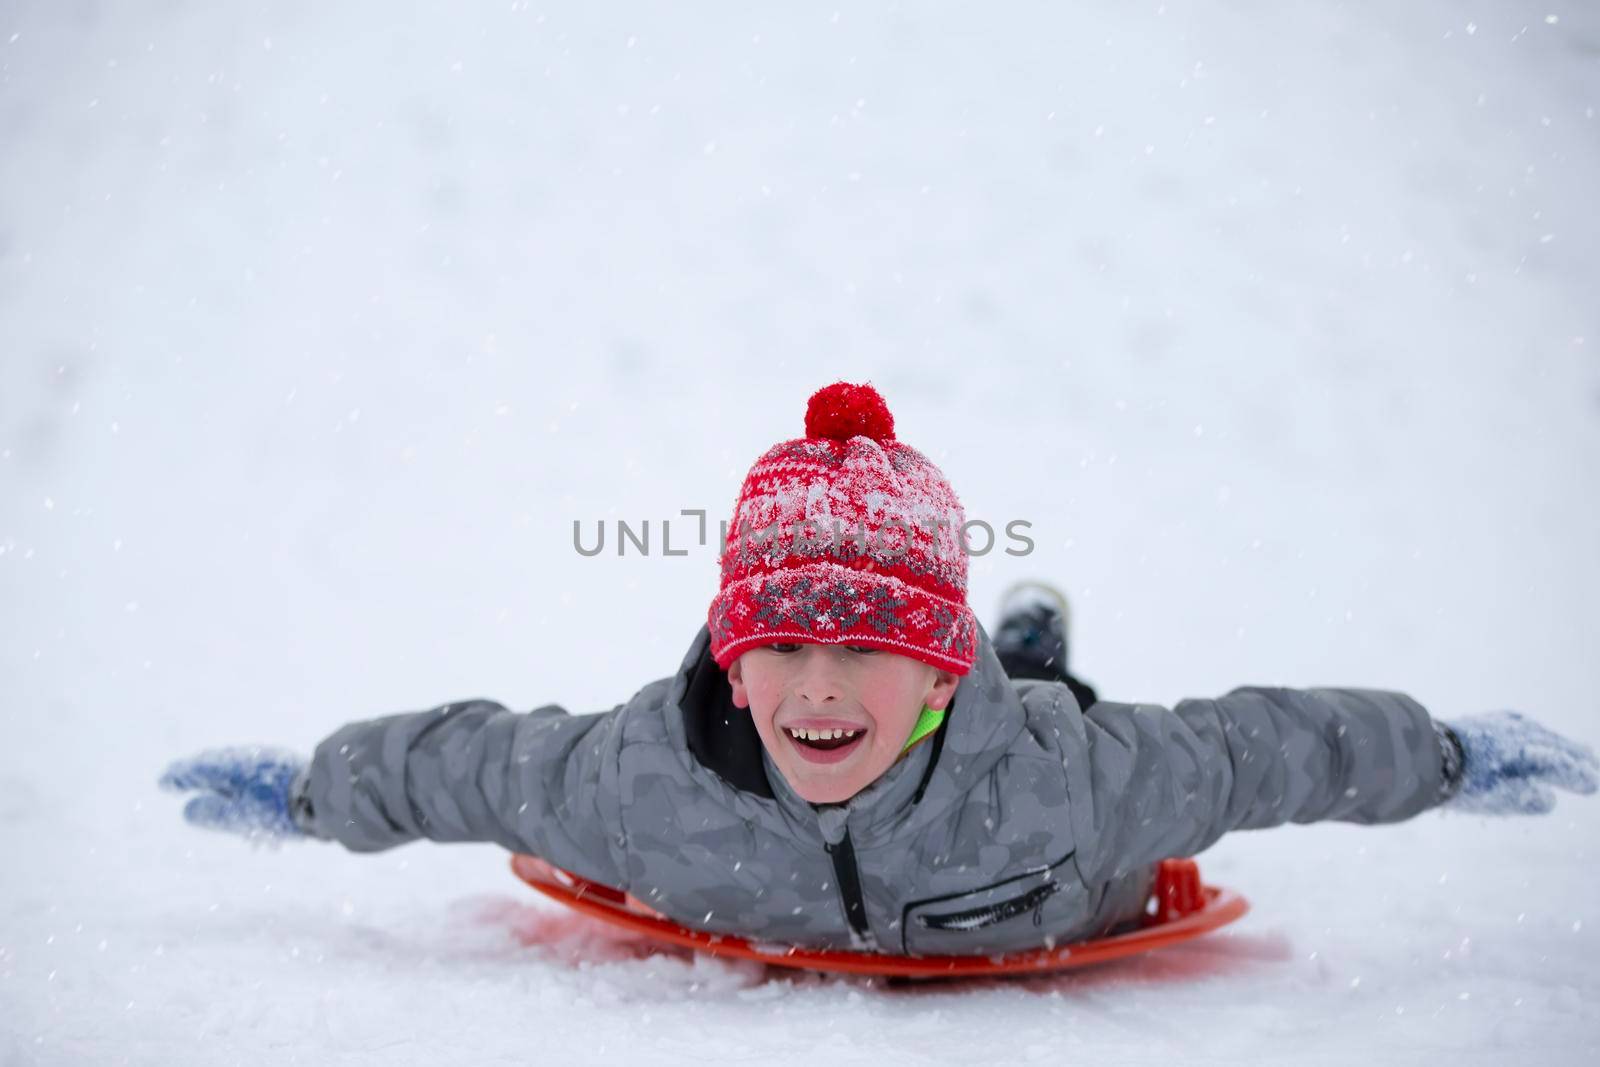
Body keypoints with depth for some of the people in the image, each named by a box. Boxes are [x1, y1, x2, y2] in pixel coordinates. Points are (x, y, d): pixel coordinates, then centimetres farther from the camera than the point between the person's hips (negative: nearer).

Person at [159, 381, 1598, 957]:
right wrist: (299, 791, -13)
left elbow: (1268, 748, -31)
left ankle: (1038, 655, 58)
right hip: (750, 934, 1)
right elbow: (459, 758, -26)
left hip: (1045, 936, 0)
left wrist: (1455, 756, -17)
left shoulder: (1067, 776, -47)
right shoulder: (642, 780, -44)